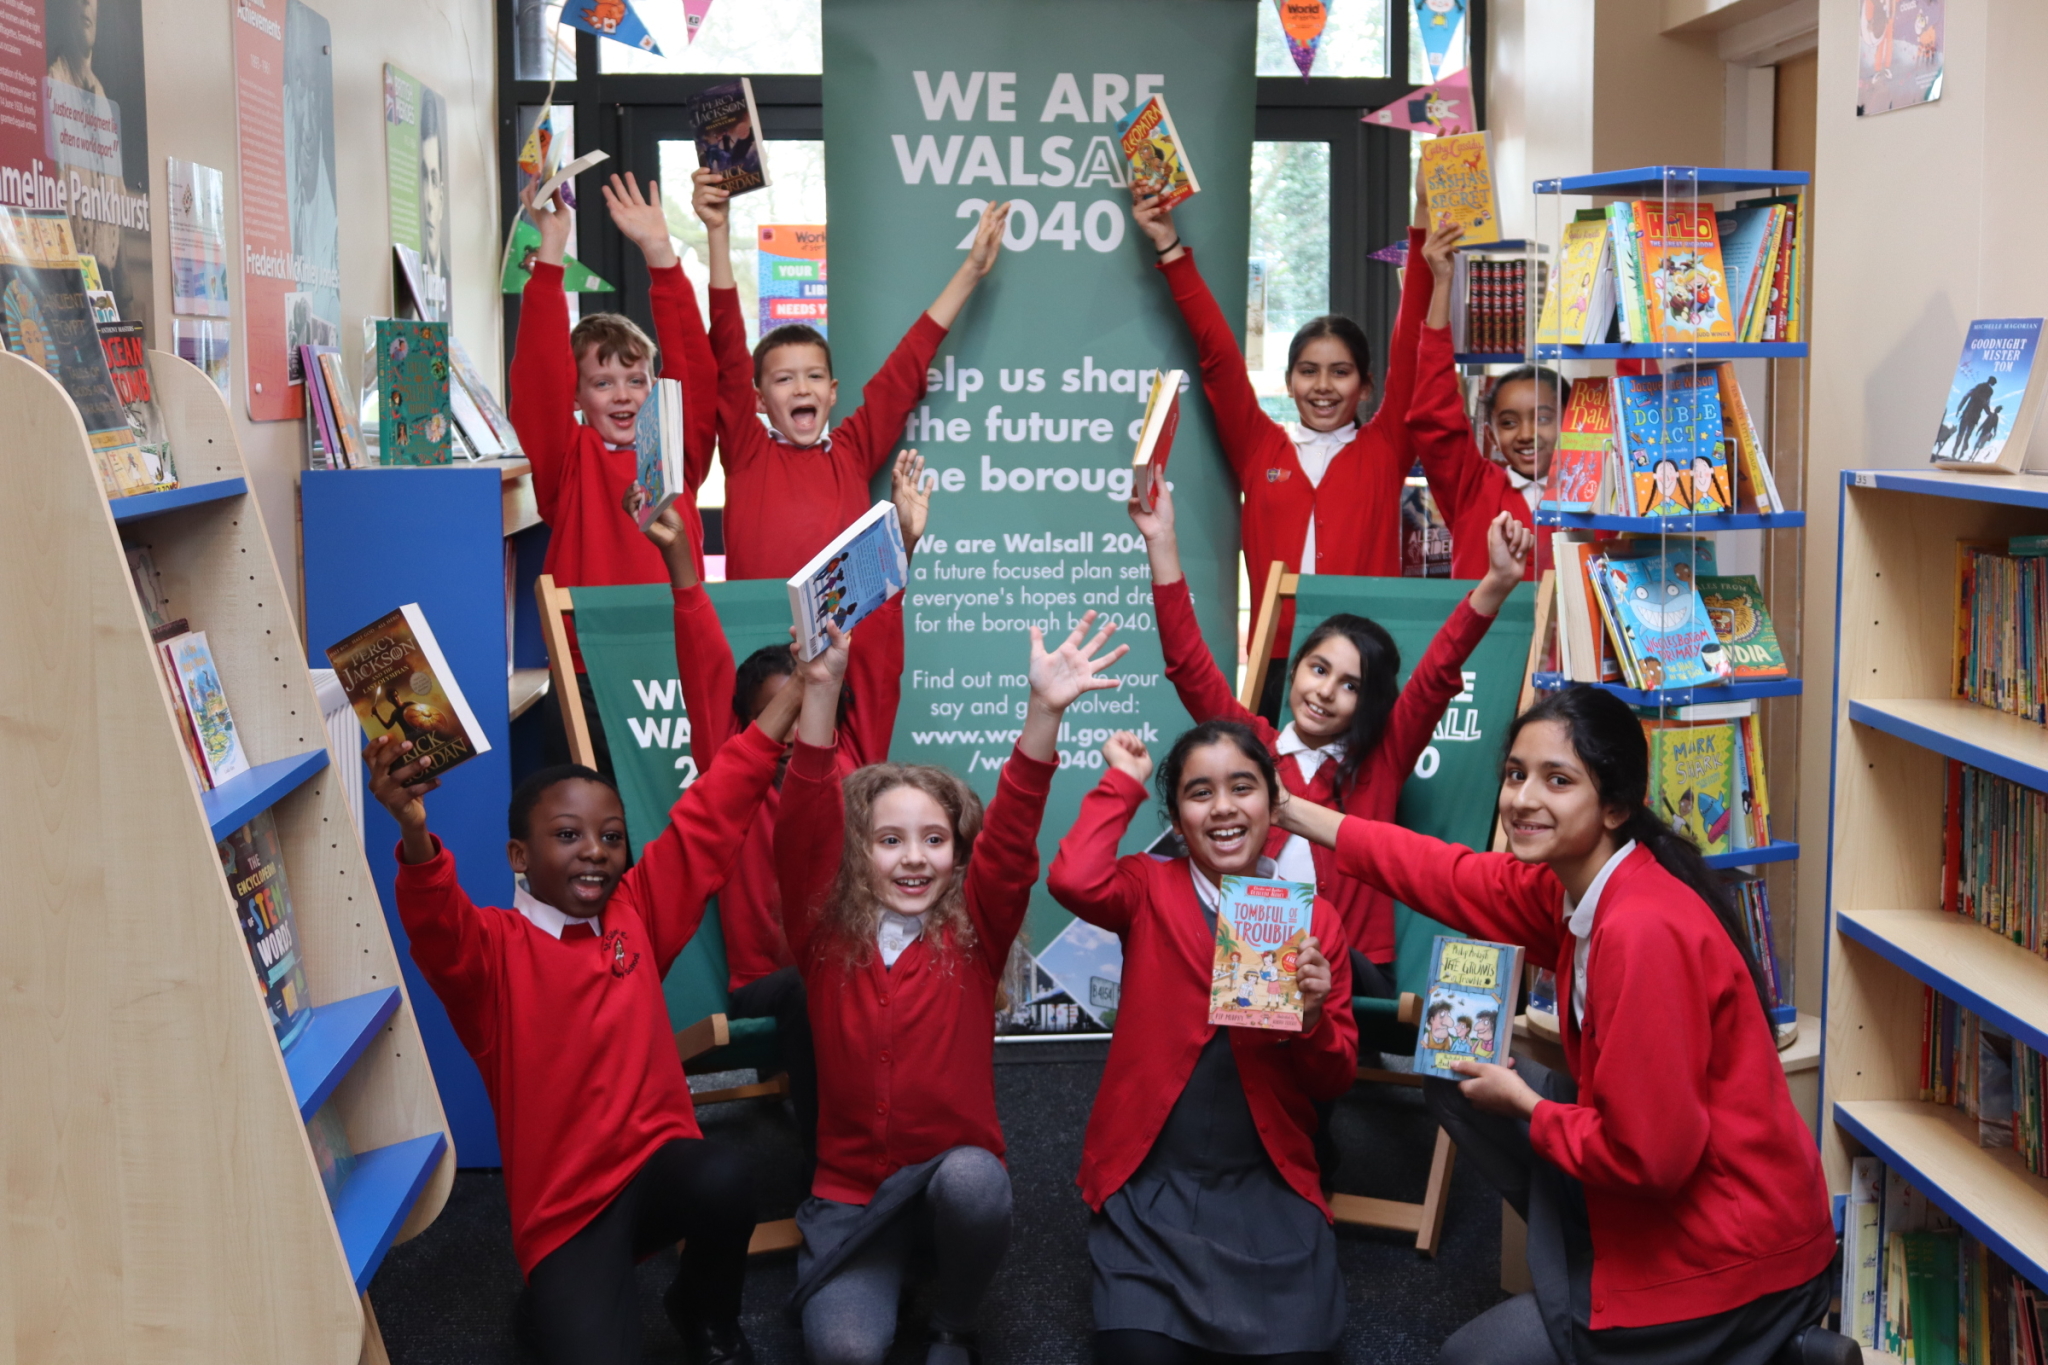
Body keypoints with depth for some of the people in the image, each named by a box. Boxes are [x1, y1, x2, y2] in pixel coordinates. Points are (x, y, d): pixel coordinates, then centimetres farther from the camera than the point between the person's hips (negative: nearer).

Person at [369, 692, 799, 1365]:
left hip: (659, 1162, 4)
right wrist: (414, 832, -50)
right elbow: (437, 928, -29)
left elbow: (707, 820, 8)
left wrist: (781, 712, 4)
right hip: (565, 1209, -4)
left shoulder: (635, 912, 8)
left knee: (723, 1178, -32)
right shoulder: (495, 947, -7)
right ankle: (549, 1308, 14)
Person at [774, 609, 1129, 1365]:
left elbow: (1011, 838, -13)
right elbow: (804, 827, -14)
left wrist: (1044, 711, -28)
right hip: (852, 1190, -1)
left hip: (959, 1174, 1)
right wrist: (820, 690, -29)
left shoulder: (973, 934, 0)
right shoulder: (823, 935, -2)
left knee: (973, 1179, -34)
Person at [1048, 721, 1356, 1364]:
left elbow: (1336, 1081, 8)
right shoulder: (1150, 891, 1)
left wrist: (1311, 1018, -14)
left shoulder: (1315, 917, 4)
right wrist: (1122, 781, -9)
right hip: (1150, 1182, -1)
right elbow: (1073, 881, -24)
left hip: (1268, 1185, 2)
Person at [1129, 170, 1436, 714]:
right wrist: (1170, 250, 8)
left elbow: (1410, 352, 4)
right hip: (1277, 665, 1)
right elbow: (1218, 353, 9)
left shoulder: (1384, 450, 9)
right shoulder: (1259, 449, 11)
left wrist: (1424, 235, 1)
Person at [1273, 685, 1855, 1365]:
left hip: (1731, 1252, -9)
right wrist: (1293, 812, 16)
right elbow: (1456, 878, 12)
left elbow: (1648, 1152, -27)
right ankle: (1587, 1285, 14)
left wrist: (1524, 1106, -10)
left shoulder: (1644, 932, -28)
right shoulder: (1571, 888, -2)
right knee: (1458, 1081, 10)